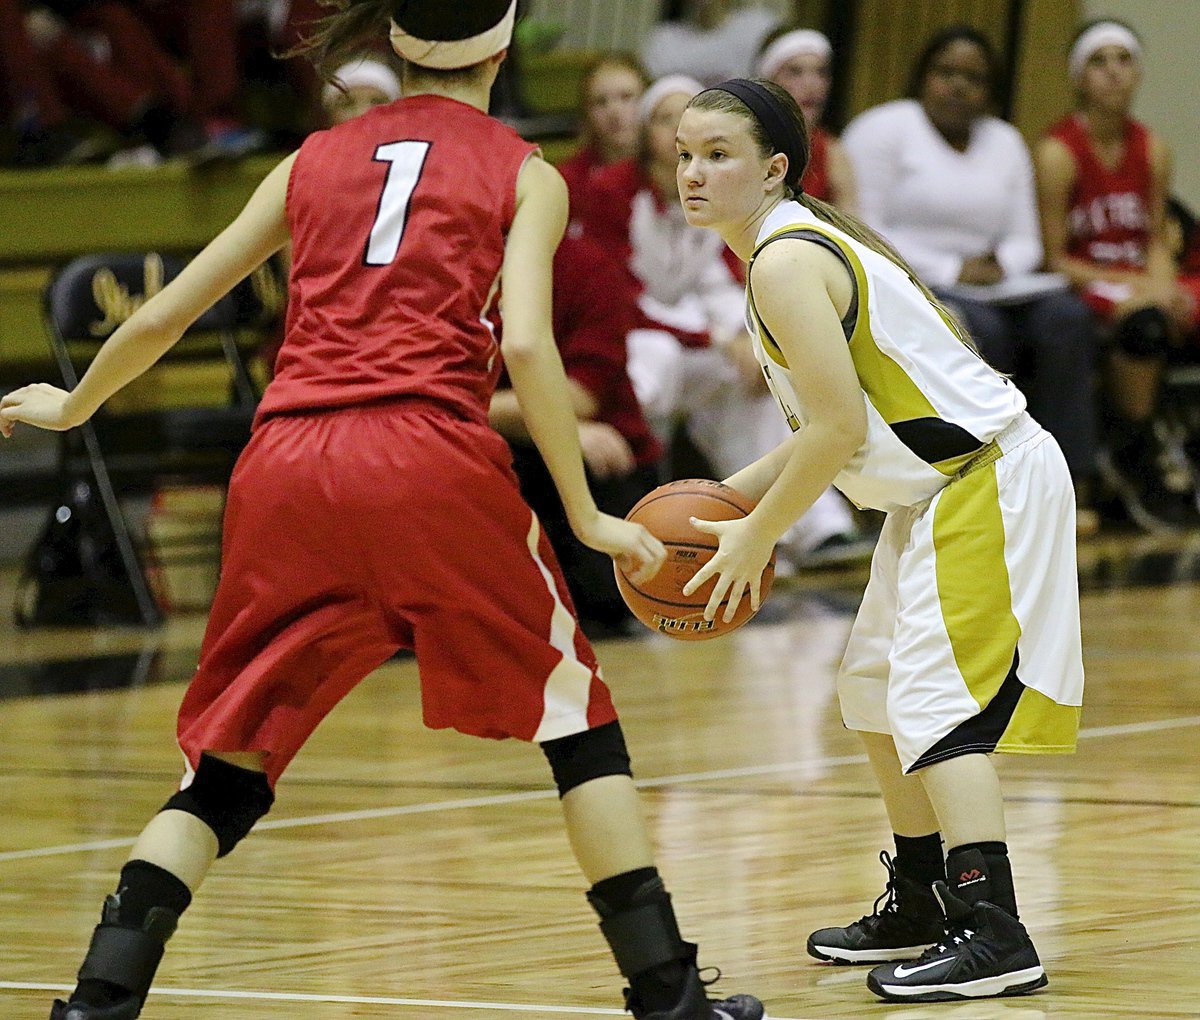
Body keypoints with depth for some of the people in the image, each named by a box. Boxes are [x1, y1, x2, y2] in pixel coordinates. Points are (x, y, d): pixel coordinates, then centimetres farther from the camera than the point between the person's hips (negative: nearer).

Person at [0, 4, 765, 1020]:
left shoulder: (313, 161, 21)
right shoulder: (523, 175, 11)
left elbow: (161, 318, 21)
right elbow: (525, 345, -5)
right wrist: (587, 517, 1)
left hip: (284, 468, 3)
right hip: (428, 457, -3)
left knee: (229, 763, 11)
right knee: (573, 707, 13)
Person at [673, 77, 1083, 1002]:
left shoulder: (786, 264, -18)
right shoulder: (809, 243, 13)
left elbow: (840, 429, -22)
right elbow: (842, 418, 18)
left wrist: (757, 538, -13)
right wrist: (734, 496, 13)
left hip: (986, 482, -11)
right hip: (944, 485, 11)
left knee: (935, 698, -17)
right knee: (875, 689, 19)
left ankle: (992, 935, -23)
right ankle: (921, 905, 30)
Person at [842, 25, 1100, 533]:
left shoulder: (1005, 142, 18)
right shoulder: (883, 130, 0)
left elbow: (1025, 240, 16)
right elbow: (863, 231, -10)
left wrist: (1000, 263, -9)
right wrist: (950, 270, -17)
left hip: (987, 286, 6)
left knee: (1066, 317, -22)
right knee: (979, 330, -35)